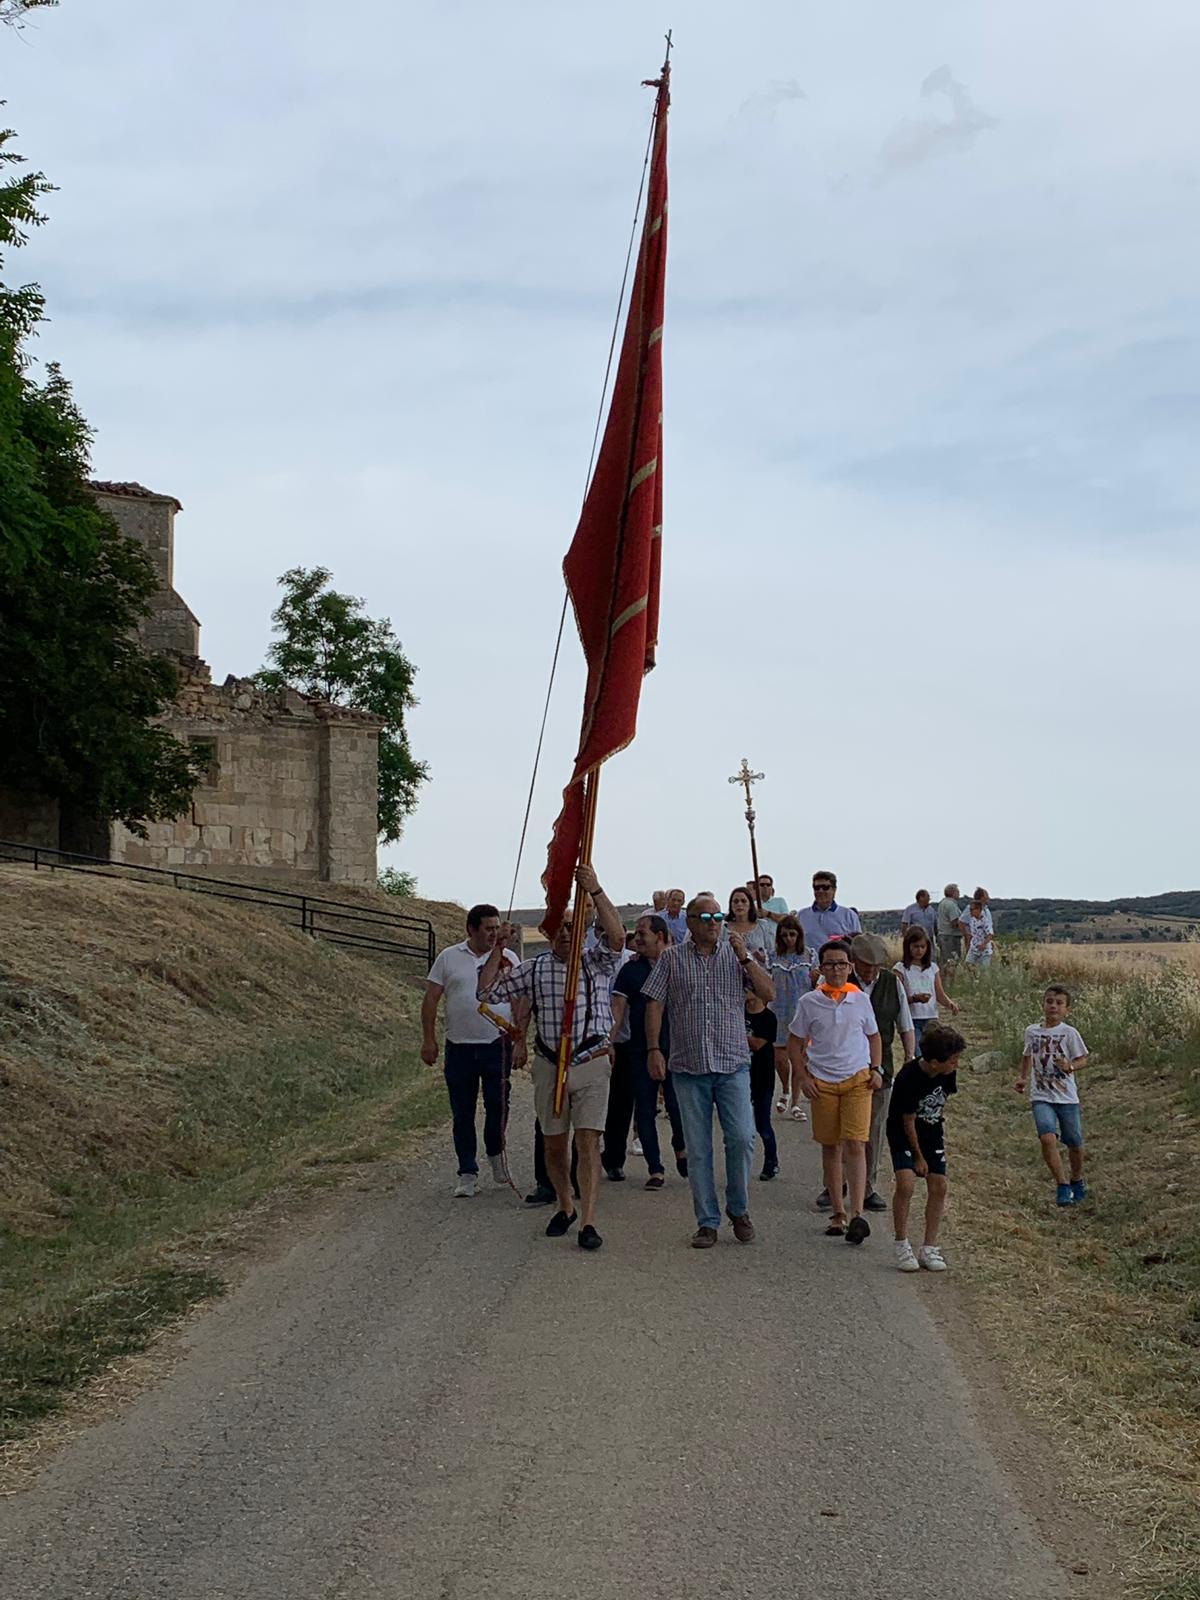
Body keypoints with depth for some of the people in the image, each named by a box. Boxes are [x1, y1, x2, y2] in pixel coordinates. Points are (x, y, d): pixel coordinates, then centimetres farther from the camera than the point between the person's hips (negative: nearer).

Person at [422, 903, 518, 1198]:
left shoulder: (508, 959, 5)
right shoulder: (449, 957, 4)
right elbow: (430, 999, 5)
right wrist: (428, 1039, -1)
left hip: (497, 1045, 0)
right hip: (459, 1048, 0)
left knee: (497, 1106, -1)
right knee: (462, 1114, 5)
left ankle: (495, 1153, 27)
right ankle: (467, 1173, 13)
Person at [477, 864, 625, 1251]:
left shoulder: (598, 963, 0)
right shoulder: (535, 968, 7)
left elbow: (617, 936, -21)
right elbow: (488, 991, 7)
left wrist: (596, 891, -31)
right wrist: (498, 949, -3)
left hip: (592, 1064, -3)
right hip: (549, 1066, 3)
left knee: (588, 1142, -8)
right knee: (554, 1144, 12)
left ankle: (588, 1222, -8)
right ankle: (565, 1208, 32)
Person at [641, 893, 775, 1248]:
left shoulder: (737, 955, 8)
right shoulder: (671, 959, 7)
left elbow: (768, 994, 2)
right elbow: (655, 1005, 5)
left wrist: (745, 958, -8)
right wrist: (653, 1049, -5)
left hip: (733, 1063, 0)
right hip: (688, 1067, 0)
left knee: (741, 1137, -10)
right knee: (697, 1148, 3)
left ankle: (738, 1208, 12)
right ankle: (707, 1222, 13)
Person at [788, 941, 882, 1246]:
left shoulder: (860, 1000, 4)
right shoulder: (809, 1002, 0)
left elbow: (874, 1036, 17)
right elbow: (795, 1042, 8)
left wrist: (876, 1069, 4)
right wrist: (803, 1077, -1)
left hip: (857, 1079, -1)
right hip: (822, 1082, 1)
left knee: (855, 1144, -11)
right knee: (830, 1147, 7)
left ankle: (857, 1214, -14)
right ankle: (838, 1212, 18)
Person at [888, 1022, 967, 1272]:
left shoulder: (947, 1074, -11)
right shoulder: (908, 1078, -29)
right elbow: (908, 1122, -19)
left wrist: (940, 1140, 13)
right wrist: (919, 1156, -10)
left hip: (932, 1131, 6)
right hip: (903, 1133, -6)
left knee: (938, 1186, -2)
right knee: (906, 1184, -20)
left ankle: (929, 1249, 7)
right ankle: (902, 1245, -5)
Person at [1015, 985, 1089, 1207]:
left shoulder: (1069, 1033, -5)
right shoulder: (1032, 1031, 4)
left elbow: (1083, 1059, 1)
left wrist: (1070, 1066, -19)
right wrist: (1023, 1078, 11)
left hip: (1067, 1097, -1)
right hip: (1041, 1096, 1)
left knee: (1074, 1143, 10)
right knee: (1048, 1138, -21)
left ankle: (1077, 1181, 38)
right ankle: (1063, 1187, -13)